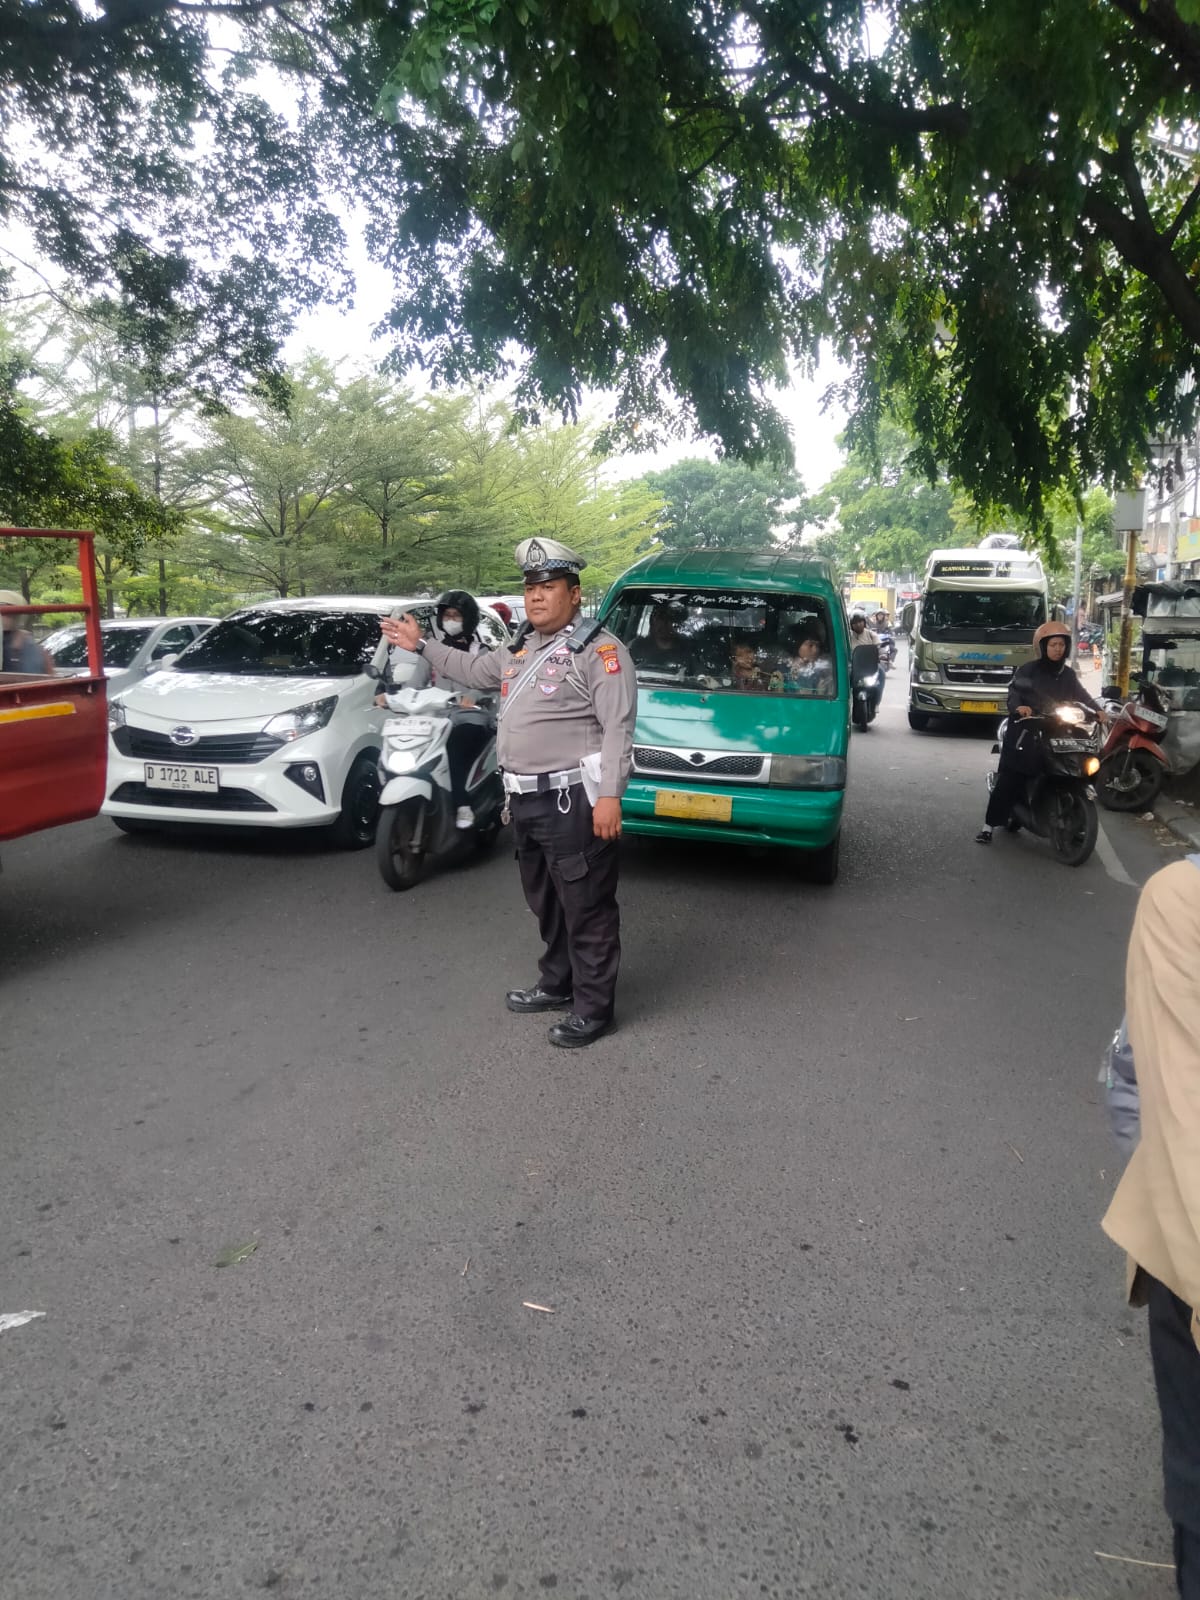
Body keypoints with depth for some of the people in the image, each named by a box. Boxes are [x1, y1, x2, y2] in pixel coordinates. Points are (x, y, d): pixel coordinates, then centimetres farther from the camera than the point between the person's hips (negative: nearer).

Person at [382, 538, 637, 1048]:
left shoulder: (599, 649, -11)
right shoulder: (523, 647, 16)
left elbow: (618, 727, -18)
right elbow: (476, 671, 34)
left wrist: (610, 796, -25)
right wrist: (422, 645, 33)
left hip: (572, 801, -9)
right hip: (526, 800, 9)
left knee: (587, 909, -1)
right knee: (546, 904, 21)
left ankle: (593, 1008, 9)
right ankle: (557, 985, 36)